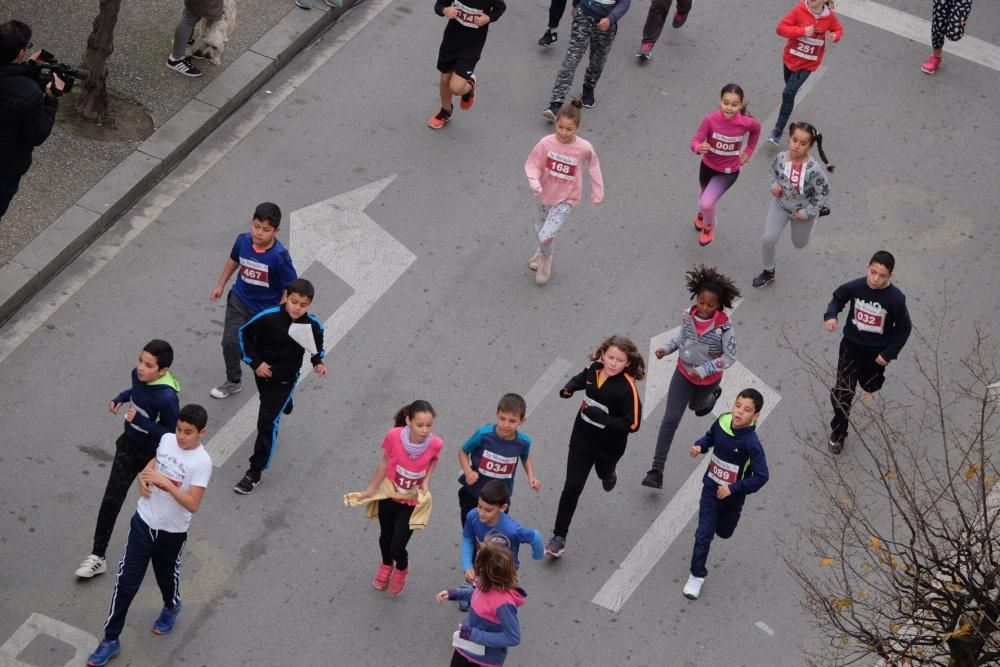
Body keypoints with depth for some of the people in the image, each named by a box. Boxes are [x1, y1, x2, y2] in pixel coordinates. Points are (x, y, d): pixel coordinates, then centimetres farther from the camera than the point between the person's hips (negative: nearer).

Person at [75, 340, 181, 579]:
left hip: (153, 455, -5)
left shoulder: (166, 397, -36)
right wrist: (120, 398, -9)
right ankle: (98, 556, 16)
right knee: (111, 501, 4)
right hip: (129, 445, 5)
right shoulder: (139, 374, -15)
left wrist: (141, 421, -35)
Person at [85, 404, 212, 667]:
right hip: (143, 521, 3)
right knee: (126, 581, 3)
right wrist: (143, 476, -5)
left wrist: (165, 482, -35)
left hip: (172, 532, -3)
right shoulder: (167, 439, -6)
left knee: (167, 576, 21)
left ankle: (171, 608, 56)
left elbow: (192, 505, -26)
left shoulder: (202, 462, -23)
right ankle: (110, 640, 12)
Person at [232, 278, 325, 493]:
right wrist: (255, 362, -14)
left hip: (285, 379, -2)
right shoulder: (268, 317, -27)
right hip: (263, 371, 2)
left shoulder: (313, 325, -22)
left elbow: (317, 347, 1)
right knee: (268, 401, 32)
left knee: (267, 422, -8)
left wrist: (318, 363, -15)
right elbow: (245, 333, -10)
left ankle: (255, 472, 1)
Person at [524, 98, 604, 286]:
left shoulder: (584, 148, -23)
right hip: (546, 193, 3)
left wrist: (597, 192, 1)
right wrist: (534, 181, -32)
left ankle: (546, 260, 18)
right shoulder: (546, 143, -22)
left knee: (546, 236, -15)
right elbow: (533, 164, -12)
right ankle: (542, 251, 60)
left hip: (566, 199, -3)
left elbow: (593, 167, -5)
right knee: (539, 231, 26)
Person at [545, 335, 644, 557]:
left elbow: (632, 424, -29)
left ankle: (608, 473, 71)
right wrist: (569, 388, -9)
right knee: (572, 487, -1)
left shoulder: (627, 388, -29)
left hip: (608, 446, -2)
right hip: (582, 439, 2)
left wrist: (600, 416, -35)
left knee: (604, 473, 31)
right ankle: (559, 537, 8)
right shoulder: (594, 369, -12)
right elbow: (581, 378, 13)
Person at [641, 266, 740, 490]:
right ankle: (656, 470, -2)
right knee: (670, 419, -5)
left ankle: (712, 395, 69)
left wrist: (704, 370, -29)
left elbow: (730, 358, -22)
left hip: (708, 378, -2)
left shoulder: (724, 326, -30)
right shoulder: (688, 315, -18)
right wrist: (667, 348, -11)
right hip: (683, 373, 2)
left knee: (696, 405, 31)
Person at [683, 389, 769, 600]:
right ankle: (697, 575, 17)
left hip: (732, 496, -2)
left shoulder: (751, 443, -31)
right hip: (711, 488, 2)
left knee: (724, 532, 24)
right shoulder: (723, 421, -17)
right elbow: (711, 437, 7)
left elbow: (761, 476, -29)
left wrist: (733, 488, -28)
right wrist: (700, 446, -13)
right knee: (703, 534, 2)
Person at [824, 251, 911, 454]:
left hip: (877, 351, 0)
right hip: (852, 345, 0)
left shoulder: (896, 298, -26)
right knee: (843, 391, -4)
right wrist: (831, 315, -18)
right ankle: (838, 433, 17)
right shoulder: (855, 287, -21)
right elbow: (838, 298, 1)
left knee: (871, 386, 25)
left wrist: (889, 353, -15)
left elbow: (903, 329, -12)